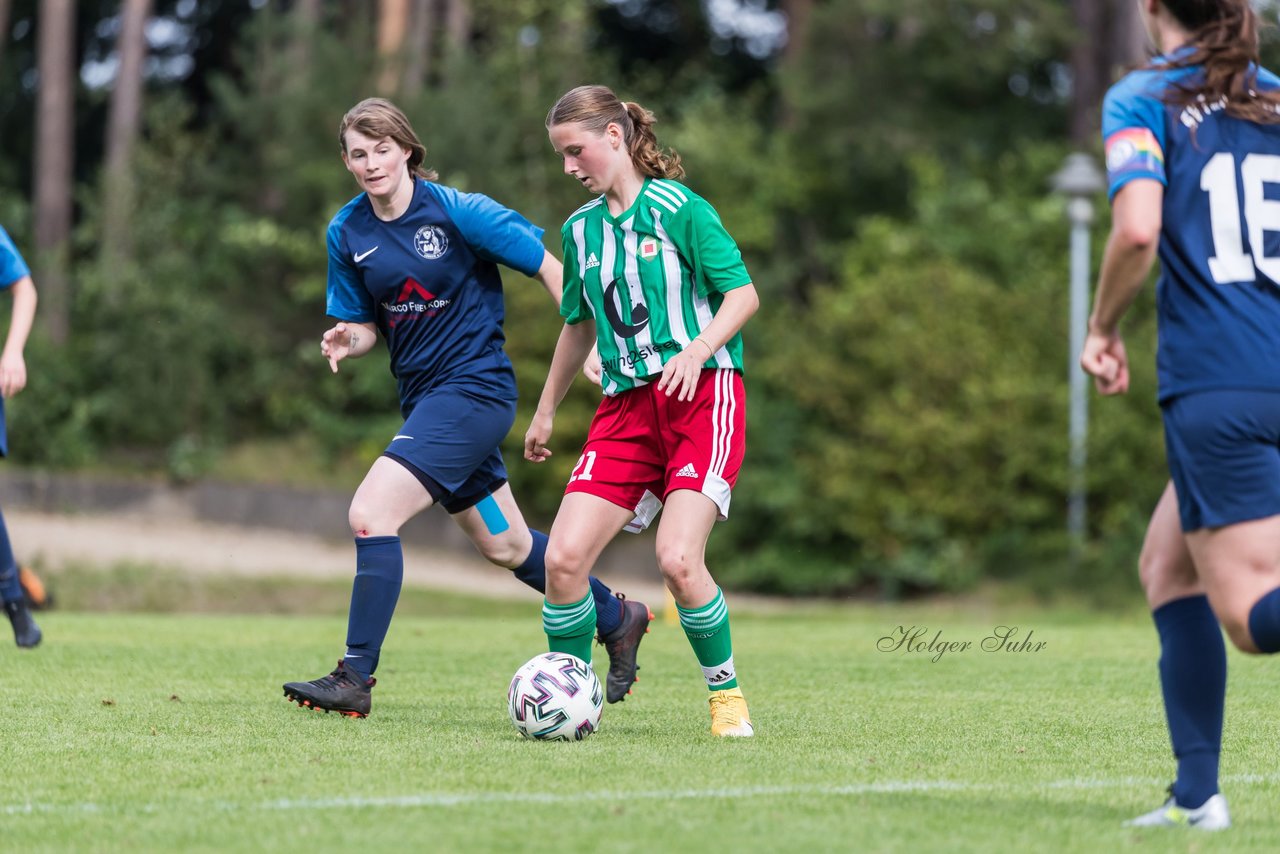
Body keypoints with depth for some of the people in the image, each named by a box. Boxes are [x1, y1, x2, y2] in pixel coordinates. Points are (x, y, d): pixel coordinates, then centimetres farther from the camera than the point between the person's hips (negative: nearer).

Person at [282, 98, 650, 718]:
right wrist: (348, 340, -12)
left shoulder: (456, 211, -14)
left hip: (474, 387, -7)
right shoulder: (347, 232, 2)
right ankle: (619, 619, 40)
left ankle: (355, 679, -18)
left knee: (371, 511, -21)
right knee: (504, 546, 19)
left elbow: (547, 267, -8)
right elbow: (367, 324, 12)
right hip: (423, 398, 7)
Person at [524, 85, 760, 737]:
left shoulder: (678, 208, -4)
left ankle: (726, 695, 1)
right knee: (562, 558, -10)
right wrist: (546, 410, 32)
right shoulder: (581, 229, 14)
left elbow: (743, 293, -5)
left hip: (703, 396, -5)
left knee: (677, 559, -21)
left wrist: (697, 349, -22)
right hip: (626, 407, 6)